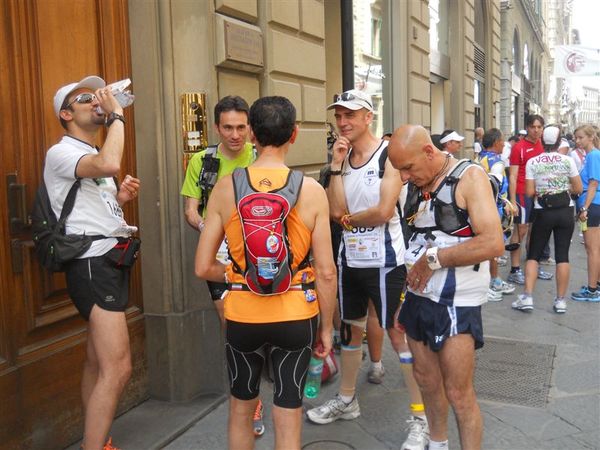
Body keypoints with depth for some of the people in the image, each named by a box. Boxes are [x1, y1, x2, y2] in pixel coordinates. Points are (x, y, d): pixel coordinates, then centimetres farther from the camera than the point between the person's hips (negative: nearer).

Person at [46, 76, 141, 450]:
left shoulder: (94, 158, 22)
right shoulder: (61, 153, -8)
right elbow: (110, 164, -29)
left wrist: (121, 198, 8)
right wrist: (117, 115, -16)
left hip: (112, 261, 10)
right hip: (93, 265, -10)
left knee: (98, 363, 14)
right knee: (117, 368, -15)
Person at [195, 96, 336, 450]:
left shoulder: (226, 187, -7)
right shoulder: (311, 190, -10)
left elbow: (204, 267, -5)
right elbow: (326, 272, -9)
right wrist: (327, 327, 3)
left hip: (242, 314, 1)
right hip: (296, 316, -1)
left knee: (241, 408, 24)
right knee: (288, 418, 14)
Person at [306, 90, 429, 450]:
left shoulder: (389, 154, -12)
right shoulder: (343, 156, 6)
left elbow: (384, 211, -21)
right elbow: (336, 210, -6)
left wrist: (349, 220, -6)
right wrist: (337, 166, -11)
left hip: (384, 260, -7)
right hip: (350, 259, 7)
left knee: (400, 334, -1)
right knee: (351, 328, 19)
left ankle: (420, 417, 11)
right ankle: (347, 400, 38)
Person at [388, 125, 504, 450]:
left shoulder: (469, 177, -13)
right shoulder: (415, 185, 7)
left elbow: (493, 243, -22)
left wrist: (433, 258, -17)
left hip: (457, 304, -6)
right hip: (418, 297, 6)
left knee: (459, 393, 0)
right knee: (426, 380, 17)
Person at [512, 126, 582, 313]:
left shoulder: (532, 162, -5)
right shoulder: (568, 160, -3)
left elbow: (529, 192, -7)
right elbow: (578, 188, 0)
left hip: (543, 212, -1)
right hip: (565, 211, 1)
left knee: (533, 254, 8)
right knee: (562, 255, 5)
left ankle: (527, 297, 0)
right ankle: (560, 300, 8)